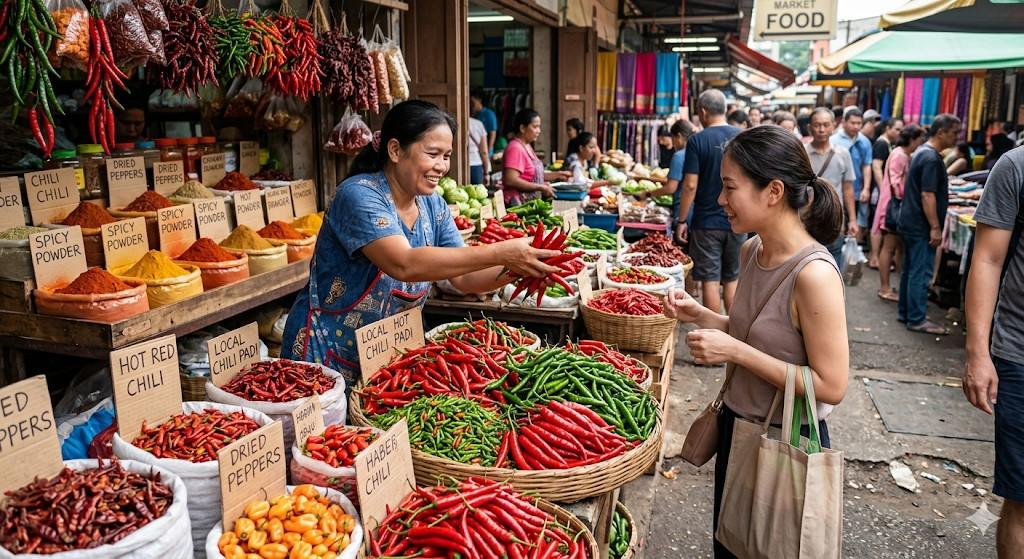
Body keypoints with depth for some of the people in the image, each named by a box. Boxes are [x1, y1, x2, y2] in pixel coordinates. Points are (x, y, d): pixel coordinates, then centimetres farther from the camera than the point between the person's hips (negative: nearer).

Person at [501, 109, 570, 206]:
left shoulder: (527, 146, 14)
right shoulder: (515, 148, -15)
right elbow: (511, 180, -24)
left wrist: (558, 174, 11)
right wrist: (541, 187, -20)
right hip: (518, 205, -9)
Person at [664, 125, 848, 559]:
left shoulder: (814, 274, -26)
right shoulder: (752, 251, -2)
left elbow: (831, 386, -24)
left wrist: (734, 351, -26)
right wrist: (699, 316, -4)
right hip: (737, 426, 7)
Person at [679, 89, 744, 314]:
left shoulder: (698, 141, -10)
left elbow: (690, 185, -13)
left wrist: (681, 221, -5)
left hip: (707, 222, -4)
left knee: (710, 280, 4)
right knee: (732, 279, 16)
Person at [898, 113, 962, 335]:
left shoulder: (923, 152, 13)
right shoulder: (931, 158, -18)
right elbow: (927, 195, -22)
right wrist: (935, 228, -20)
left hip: (911, 222, 10)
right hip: (921, 225, -10)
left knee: (910, 269, 15)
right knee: (921, 272, -4)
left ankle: (906, 313, 23)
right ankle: (917, 319, 1)